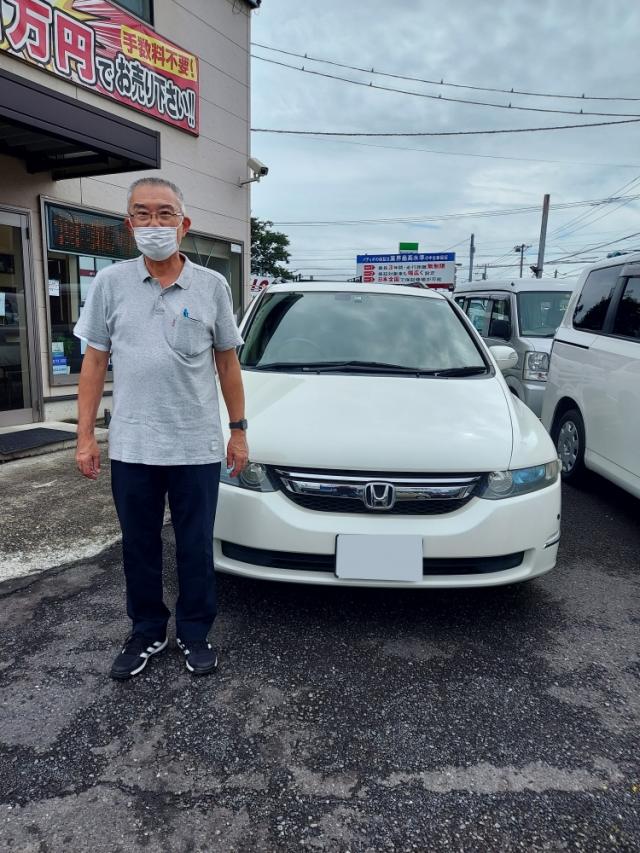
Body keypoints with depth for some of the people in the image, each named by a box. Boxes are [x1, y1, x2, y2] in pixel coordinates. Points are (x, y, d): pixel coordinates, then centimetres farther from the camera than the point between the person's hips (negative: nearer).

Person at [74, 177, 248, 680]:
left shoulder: (212, 286, 1)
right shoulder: (111, 283, 2)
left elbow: (227, 362, 5)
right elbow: (95, 362, 4)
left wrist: (239, 430, 3)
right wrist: (86, 435, 0)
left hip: (198, 446, -1)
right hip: (131, 447, 1)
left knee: (196, 547, 10)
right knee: (139, 547, 14)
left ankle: (196, 634, 30)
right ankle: (147, 632, 34)